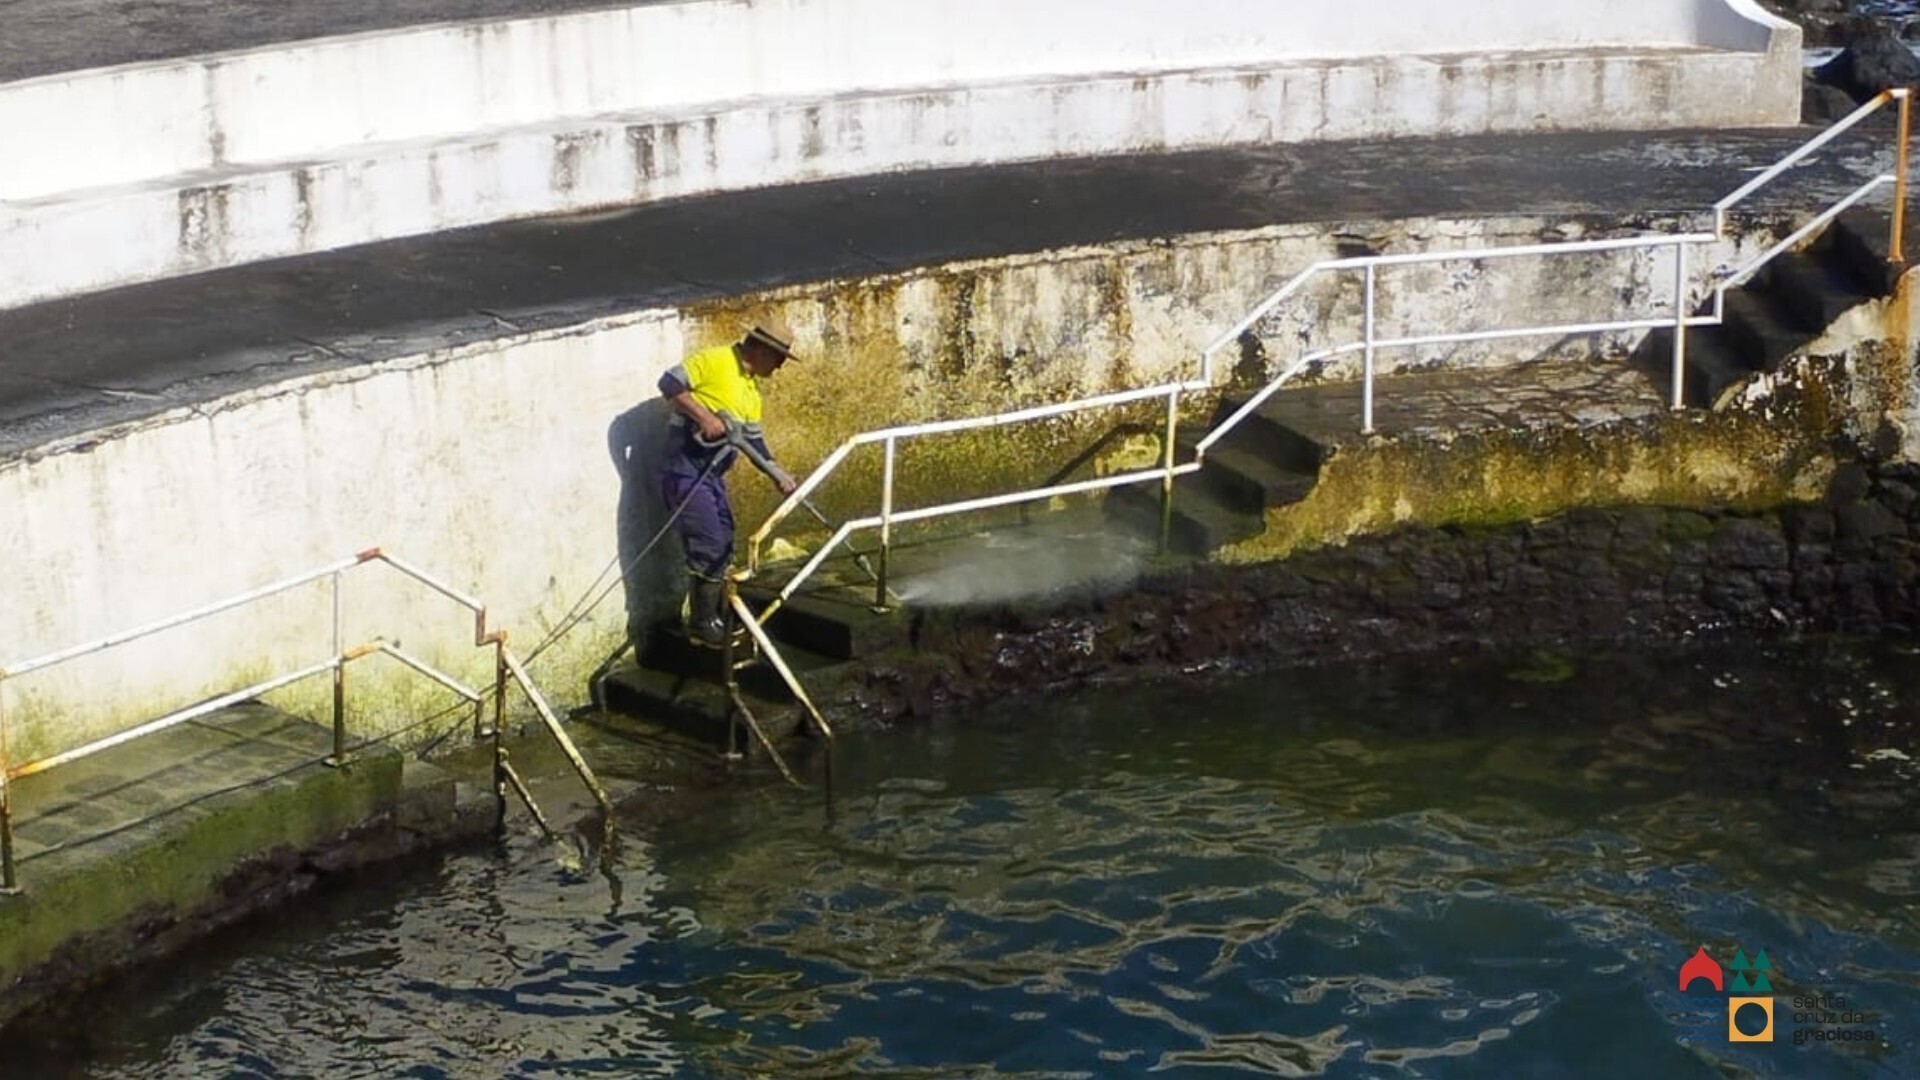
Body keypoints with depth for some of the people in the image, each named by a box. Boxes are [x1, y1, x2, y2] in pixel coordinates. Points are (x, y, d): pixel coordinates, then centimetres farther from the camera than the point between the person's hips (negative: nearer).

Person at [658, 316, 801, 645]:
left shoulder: (750, 387, 16)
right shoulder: (715, 361, -11)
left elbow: (753, 440, 21)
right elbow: (669, 383, -18)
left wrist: (778, 474, 13)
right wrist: (704, 416, -23)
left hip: (712, 473, 9)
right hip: (685, 469, -9)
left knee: (723, 549, 12)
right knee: (709, 549, -10)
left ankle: (717, 620, 22)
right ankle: (702, 623, 0)